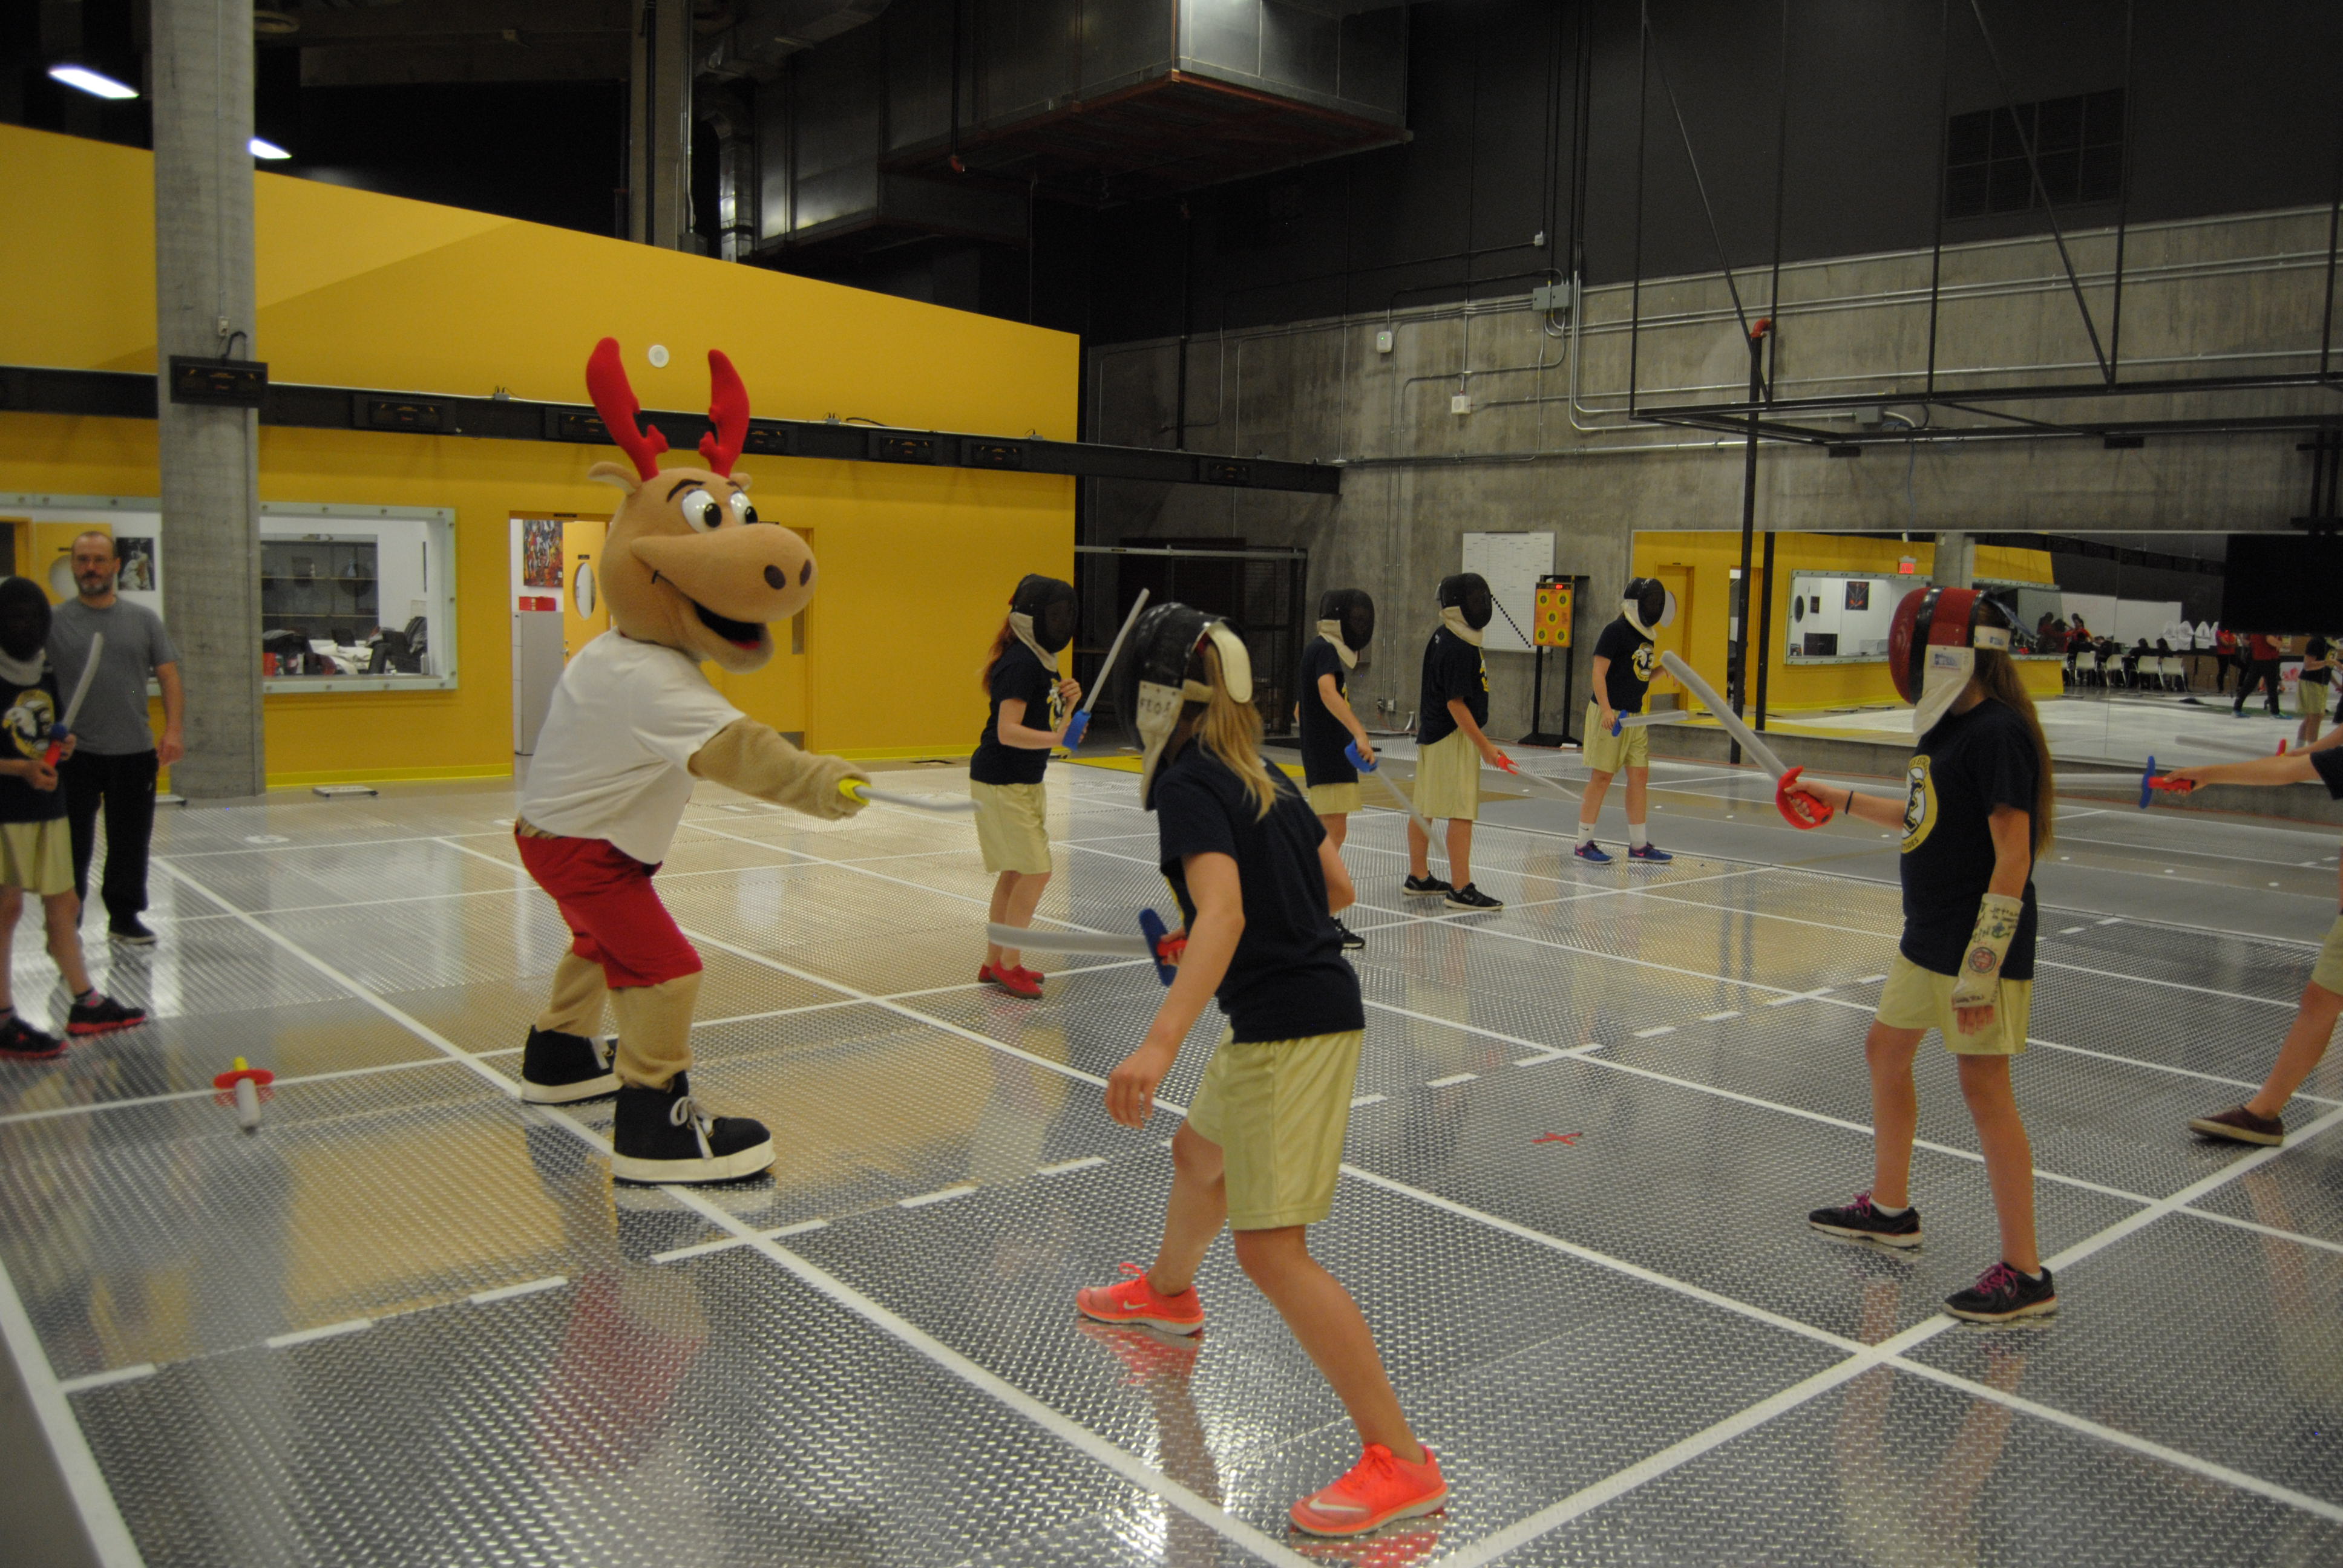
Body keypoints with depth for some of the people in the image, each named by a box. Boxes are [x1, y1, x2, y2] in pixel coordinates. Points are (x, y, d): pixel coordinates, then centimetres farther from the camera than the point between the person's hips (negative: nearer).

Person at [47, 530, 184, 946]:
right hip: (75, 754, -2)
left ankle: (125, 916, 26)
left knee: (131, 841, 11)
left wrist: (173, 729, -8)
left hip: (135, 752, 2)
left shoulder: (144, 619, 8)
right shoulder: (54, 622, 1)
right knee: (73, 843, 2)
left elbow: (169, 676, 5)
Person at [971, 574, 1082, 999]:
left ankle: (995, 962, 23)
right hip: (1002, 783, -10)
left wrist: (1067, 703, -5)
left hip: (1024, 781, 10)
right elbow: (1008, 732, -27)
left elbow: (1045, 723, 14)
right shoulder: (1021, 664, -19)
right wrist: (1057, 737, -38)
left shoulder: (1040, 661, 11)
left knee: (1015, 872, 14)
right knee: (1036, 871, -8)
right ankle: (1007, 964, 4)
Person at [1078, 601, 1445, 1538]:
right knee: (1198, 1155, 30)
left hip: (1289, 1028, -10)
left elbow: (1223, 913, -29)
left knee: (1271, 1248, -10)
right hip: (1311, 1009, 10)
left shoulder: (1189, 784, -14)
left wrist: (1161, 1042, -39)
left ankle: (1400, 1461, -5)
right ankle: (1167, 1292, 60)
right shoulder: (1263, 779, 12)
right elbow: (1337, 887, 16)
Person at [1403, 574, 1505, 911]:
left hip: (1431, 733, 10)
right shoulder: (1459, 649, -19)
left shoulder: (1441, 639, 11)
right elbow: (1456, 704, -21)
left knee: (1424, 810, 14)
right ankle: (1461, 890, -6)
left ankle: (1418, 879, 24)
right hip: (1454, 737, -10)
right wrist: (1485, 746, -19)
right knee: (1461, 814, -8)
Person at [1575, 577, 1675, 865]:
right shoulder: (1616, 631, -12)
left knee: (1640, 776, 7)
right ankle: (1584, 844, 6)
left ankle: (1638, 845, 15)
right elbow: (1599, 673, -16)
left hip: (1634, 715, 8)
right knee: (1601, 777, -3)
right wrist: (1606, 710, -25)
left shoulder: (1646, 635, 13)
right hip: (1609, 713, -8)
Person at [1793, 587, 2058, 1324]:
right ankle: (1888, 1207, 36)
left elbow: (2013, 855, -23)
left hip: (1976, 945, -10)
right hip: (1925, 940, 10)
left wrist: (1982, 966, -25)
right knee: (1886, 1050, 19)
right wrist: (1843, 799, 31)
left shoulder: (1997, 733, -19)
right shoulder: (1950, 726, 9)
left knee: (1985, 1090, -6)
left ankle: (2025, 1272, 3)